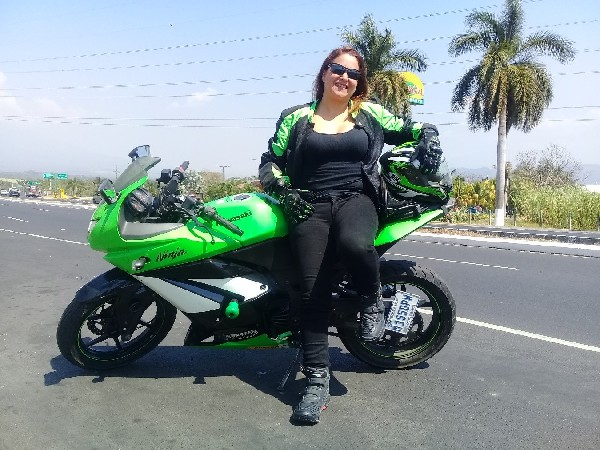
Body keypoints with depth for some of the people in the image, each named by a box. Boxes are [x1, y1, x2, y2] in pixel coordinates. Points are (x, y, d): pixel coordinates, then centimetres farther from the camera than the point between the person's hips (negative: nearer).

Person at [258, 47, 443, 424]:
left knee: (354, 244, -37)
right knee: (313, 290, -13)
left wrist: (427, 133, 5)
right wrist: (279, 187, -6)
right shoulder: (296, 118, 13)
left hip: (356, 199, 0)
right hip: (309, 206, 1)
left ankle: (373, 301, -4)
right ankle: (317, 381, -5)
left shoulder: (369, 113, 15)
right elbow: (270, 161, 14)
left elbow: (405, 129, 27)